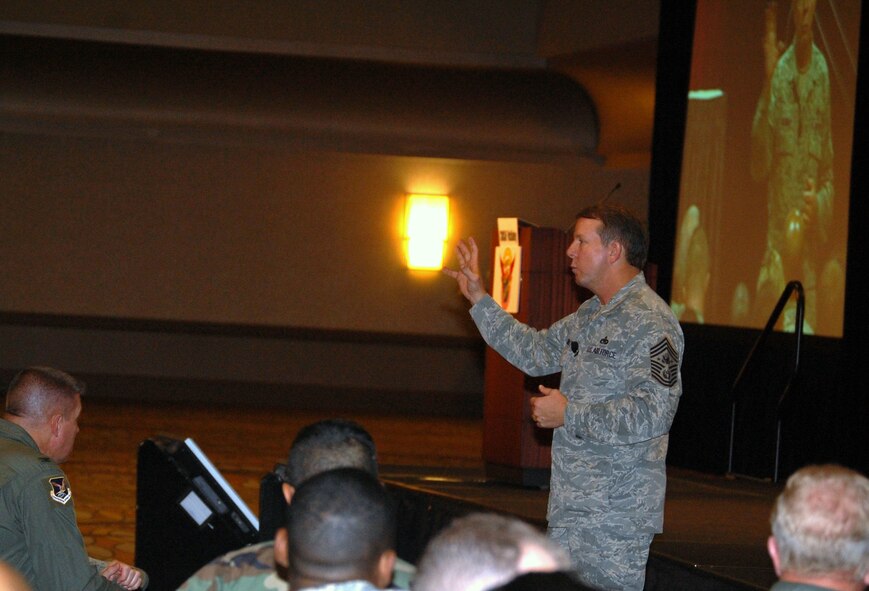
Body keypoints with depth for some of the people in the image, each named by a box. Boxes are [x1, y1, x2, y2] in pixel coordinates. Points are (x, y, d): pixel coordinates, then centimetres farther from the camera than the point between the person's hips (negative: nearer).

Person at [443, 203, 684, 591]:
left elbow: (652, 413, -25)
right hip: (573, 506, 10)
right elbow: (536, 352, 27)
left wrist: (569, 414, -17)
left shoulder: (649, 322, -17)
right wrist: (479, 300, 21)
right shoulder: (591, 315, 16)